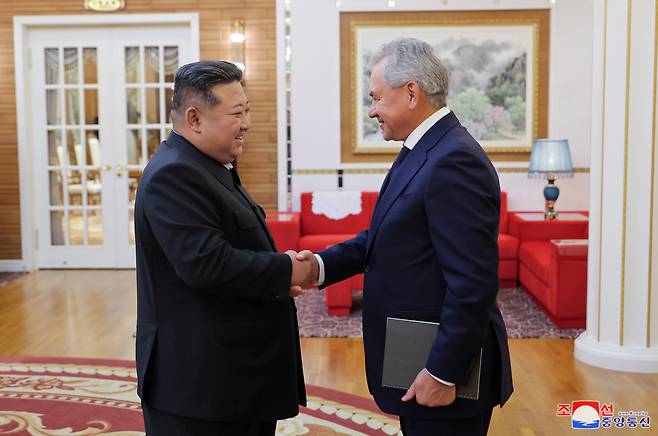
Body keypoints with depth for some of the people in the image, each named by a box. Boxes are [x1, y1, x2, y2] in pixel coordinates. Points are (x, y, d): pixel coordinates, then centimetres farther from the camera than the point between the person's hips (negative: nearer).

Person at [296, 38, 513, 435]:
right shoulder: (424, 150, 9)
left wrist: (443, 373, -21)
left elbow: (473, 283, -25)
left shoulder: (454, 162, -23)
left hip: (443, 364, -9)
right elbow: (385, 236, 11)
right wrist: (323, 265, -3)